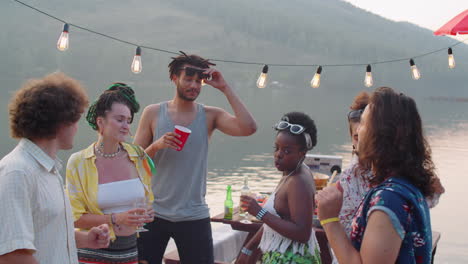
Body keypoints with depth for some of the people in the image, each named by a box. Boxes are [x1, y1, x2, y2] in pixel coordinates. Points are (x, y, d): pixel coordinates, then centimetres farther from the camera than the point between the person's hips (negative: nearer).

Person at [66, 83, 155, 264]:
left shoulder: (137, 156, 2)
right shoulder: (78, 162, -7)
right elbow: (75, 218, -9)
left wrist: (146, 215, -1)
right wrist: (116, 219, -19)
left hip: (132, 249, 3)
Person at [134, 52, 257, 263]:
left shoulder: (210, 116, 2)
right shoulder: (153, 113, 2)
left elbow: (248, 128, -16)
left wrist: (225, 88, -12)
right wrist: (156, 146, -17)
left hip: (194, 216, 0)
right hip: (154, 213, 0)